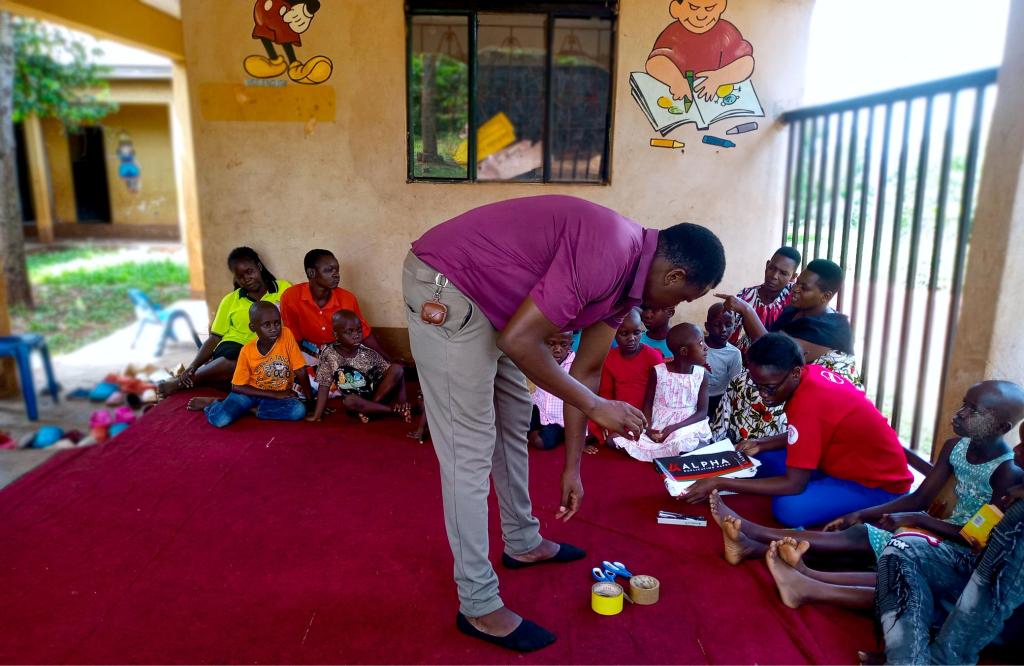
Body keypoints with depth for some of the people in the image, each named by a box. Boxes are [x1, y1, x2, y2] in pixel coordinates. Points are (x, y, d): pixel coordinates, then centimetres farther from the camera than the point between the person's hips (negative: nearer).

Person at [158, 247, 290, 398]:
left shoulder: (284, 288, 14)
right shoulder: (230, 301, 20)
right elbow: (214, 339, 16)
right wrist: (192, 367, 1)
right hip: (231, 350, 0)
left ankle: (180, 383, -17)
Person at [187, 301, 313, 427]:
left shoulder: (286, 335, -17)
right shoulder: (247, 351, -15)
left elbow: (301, 371, -11)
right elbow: (237, 387, -11)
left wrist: (310, 400, -11)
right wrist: (274, 394, -17)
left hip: (281, 395, 2)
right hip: (251, 392, -1)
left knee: (300, 411, -29)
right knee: (219, 419, -25)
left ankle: (251, 409, -10)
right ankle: (212, 403, 11)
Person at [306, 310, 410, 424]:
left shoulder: (368, 354, -11)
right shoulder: (329, 355, -12)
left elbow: (397, 374, -7)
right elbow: (324, 386, -9)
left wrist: (402, 399, -19)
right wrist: (317, 415, -14)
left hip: (377, 392, 1)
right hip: (356, 399, -1)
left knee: (397, 368, -22)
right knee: (349, 401, -37)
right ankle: (394, 409, -22)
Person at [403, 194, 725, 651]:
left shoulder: (628, 275, 7)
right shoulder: (608, 254, -24)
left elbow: (585, 371, 12)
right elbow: (518, 340, -25)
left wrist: (572, 468, 15)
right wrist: (595, 405, -15)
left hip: (483, 293, 10)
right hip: (444, 287, -10)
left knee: (514, 420, 20)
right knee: (470, 449, -6)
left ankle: (522, 542, 39)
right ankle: (478, 605, 7)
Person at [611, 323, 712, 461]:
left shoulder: (702, 375, -1)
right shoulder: (657, 371, -3)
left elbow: (702, 412, -3)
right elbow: (648, 403, 4)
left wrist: (674, 428, -18)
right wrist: (648, 428, -15)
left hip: (686, 427, -1)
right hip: (656, 427, 1)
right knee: (614, 438, -21)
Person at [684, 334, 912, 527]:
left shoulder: (807, 404, -33)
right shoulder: (811, 373, -7)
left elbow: (794, 484, -29)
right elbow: (807, 436, 11)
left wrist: (720, 483, -27)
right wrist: (762, 446, 0)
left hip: (881, 482, -9)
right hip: (851, 461, 9)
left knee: (788, 508, -28)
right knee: (766, 460, 4)